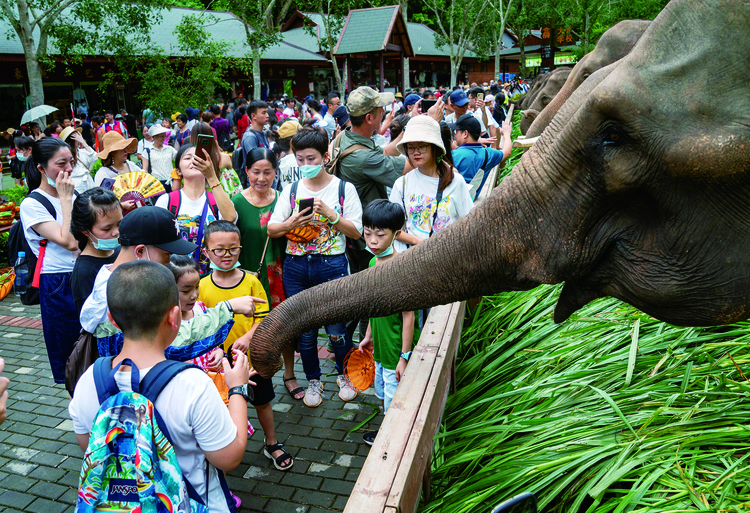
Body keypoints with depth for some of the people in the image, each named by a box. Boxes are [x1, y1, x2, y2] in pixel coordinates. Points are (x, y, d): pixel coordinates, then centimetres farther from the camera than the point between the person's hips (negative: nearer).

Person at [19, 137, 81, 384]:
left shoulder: (74, 193, 9)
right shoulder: (32, 205, -11)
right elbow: (69, 241, -22)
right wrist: (65, 198, -18)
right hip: (60, 286, -6)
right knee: (73, 356, 7)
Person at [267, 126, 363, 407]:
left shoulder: (344, 189, 0)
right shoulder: (291, 190, 7)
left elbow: (356, 232, -4)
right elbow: (271, 229, 7)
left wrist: (330, 214, -17)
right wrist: (291, 223, -13)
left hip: (332, 265, -3)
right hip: (296, 267, 3)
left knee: (336, 329, 2)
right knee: (304, 330, 12)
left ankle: (344, 374, 30)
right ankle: (313, 380, 33)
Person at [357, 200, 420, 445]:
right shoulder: (373, 263, 1)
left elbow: (408, 317, -22)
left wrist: (405, 357, -19)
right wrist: (368, 336, 19)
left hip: (397, 351, -8)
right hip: (380, 348, 8)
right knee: (383, 395, 25)